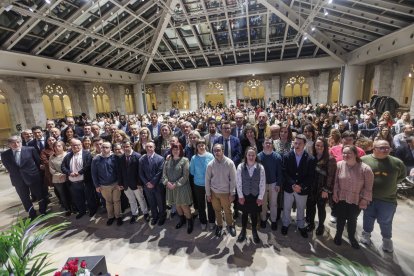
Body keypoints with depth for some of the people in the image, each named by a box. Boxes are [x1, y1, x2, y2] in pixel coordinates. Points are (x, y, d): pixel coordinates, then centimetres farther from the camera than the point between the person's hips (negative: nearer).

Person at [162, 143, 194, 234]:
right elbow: (164, 173, 4)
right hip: (170, 187, 5)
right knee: (177, 205, 18)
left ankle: (190, 222, 25)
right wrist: (167, 182, -13)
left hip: (182, 187, -5)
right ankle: (182, 219, 41)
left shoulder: (184, 160, -11)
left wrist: (176, 184, -17)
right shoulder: (168, 160, 5)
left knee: (184, 205, 2)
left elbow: (185, 176, -15)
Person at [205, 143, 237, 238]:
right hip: (214, 192, 2)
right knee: (217, 211, 19)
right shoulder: (210, 164, -11)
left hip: (225, 192, -1)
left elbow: (233, 179, -10)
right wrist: (208, 194, 1)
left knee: (227, 210, 16)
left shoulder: (230, 163, -16)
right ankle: (219, 226, 43)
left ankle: (230, 225, 42)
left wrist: (232, 193, -8)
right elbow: (207, 180, -3)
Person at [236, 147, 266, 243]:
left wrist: (260, 197, -6)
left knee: (254, 214, 16)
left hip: (255, 196, 0)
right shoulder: (240, 167, -13)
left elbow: (262, 184, -7)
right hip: (244, 195, 0)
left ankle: (254, 232, 40)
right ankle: (243, 231, 39)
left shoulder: (260, 167, -12)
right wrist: (240, 196, -7)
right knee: (244, 214, 16)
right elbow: (238, 182, -7)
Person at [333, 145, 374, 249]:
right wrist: (335, 193, -2)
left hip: (356, 200, -1)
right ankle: (338, 234, 38)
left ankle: (352, 237, 41)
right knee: (340, 218, 15)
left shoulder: (365, 169, -18)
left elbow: (368, 187, -8)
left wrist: (365, 199, -7)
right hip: (341, 198, 1)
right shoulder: (339, 165, -13)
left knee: (352, 219, 16)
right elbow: (335, 181, -3)